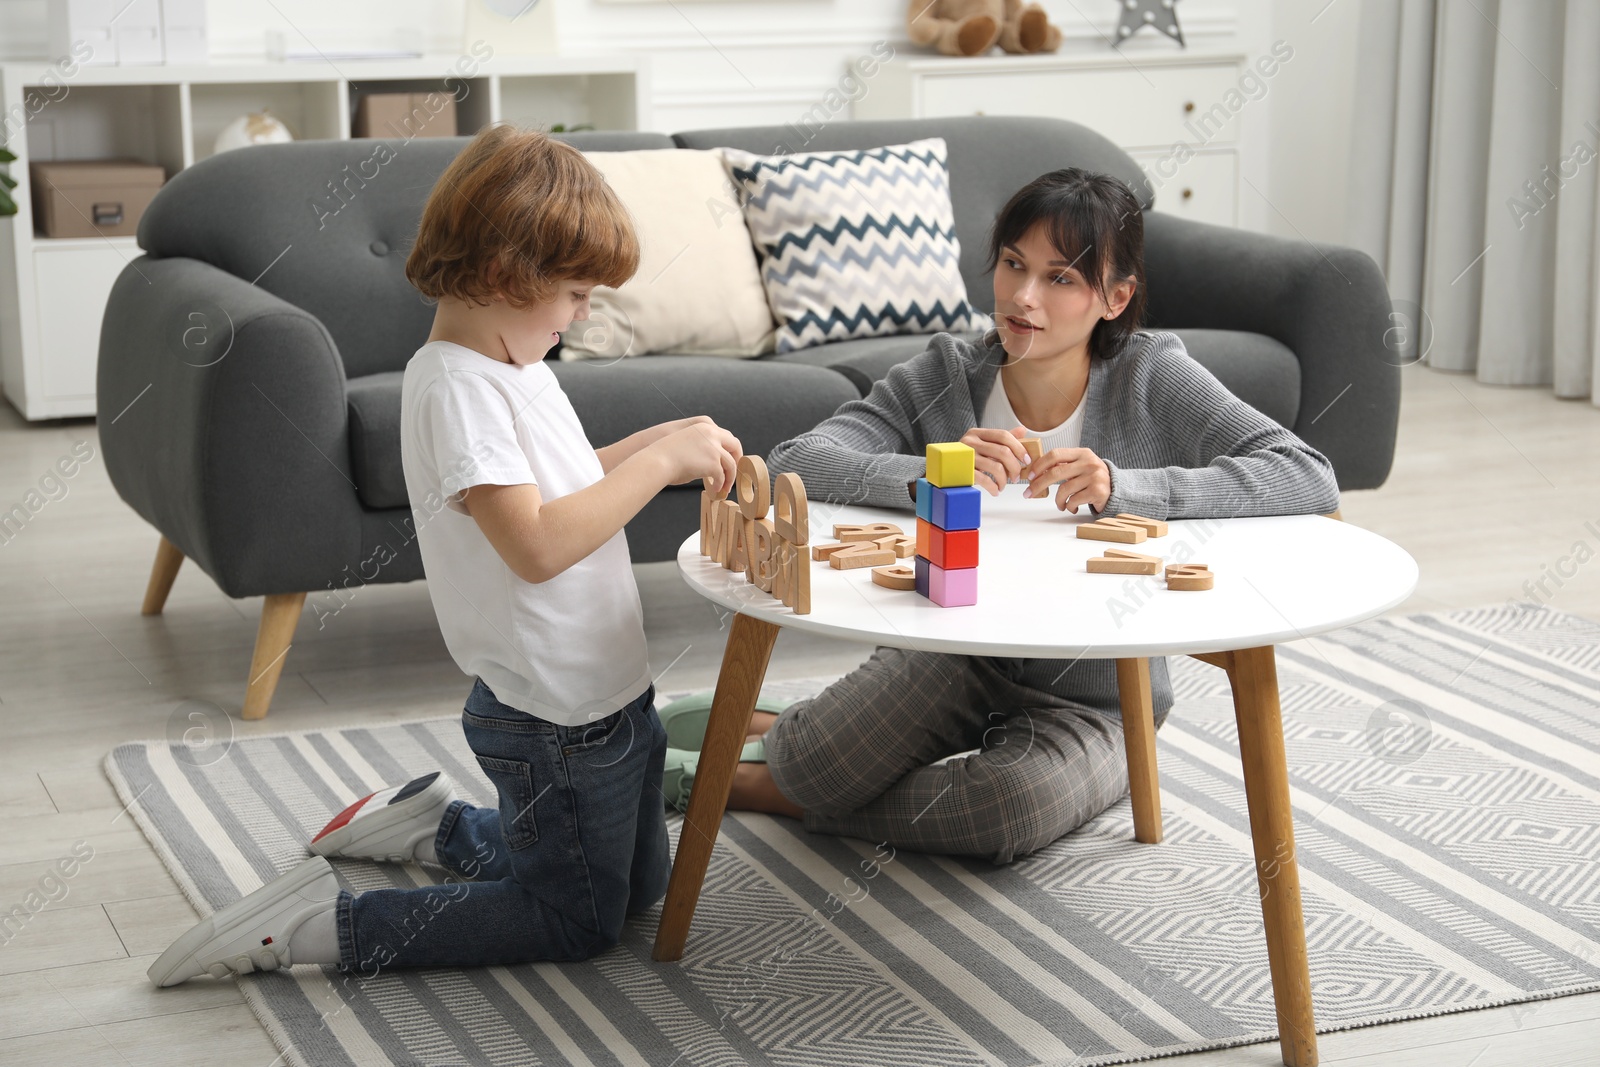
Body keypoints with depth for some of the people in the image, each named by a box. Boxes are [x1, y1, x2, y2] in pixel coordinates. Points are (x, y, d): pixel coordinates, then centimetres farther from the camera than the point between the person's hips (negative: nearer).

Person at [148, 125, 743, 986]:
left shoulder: (512, 365, 7)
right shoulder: (456, 388, -24)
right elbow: (536, 544, -33)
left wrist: (658, 441, 6)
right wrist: (659, 463, -27)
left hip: (608, 688, 10)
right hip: (552, 718, -10)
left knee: (638, 884, 25)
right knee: (577, 924, 4)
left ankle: (433, 823, 32)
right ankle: (320, 924, 3)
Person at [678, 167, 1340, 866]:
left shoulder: (1151, 377, -12)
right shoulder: (945, 377, -7)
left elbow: (1311, 479, -23)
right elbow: (792, 466, -18)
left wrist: (1120, 487, -32)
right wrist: (930, 474, -36)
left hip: (1093, 702, 0)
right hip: (957, 667, 0)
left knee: (1017, 805, -34)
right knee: (818, 766, -33)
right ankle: (758, 731, 7)